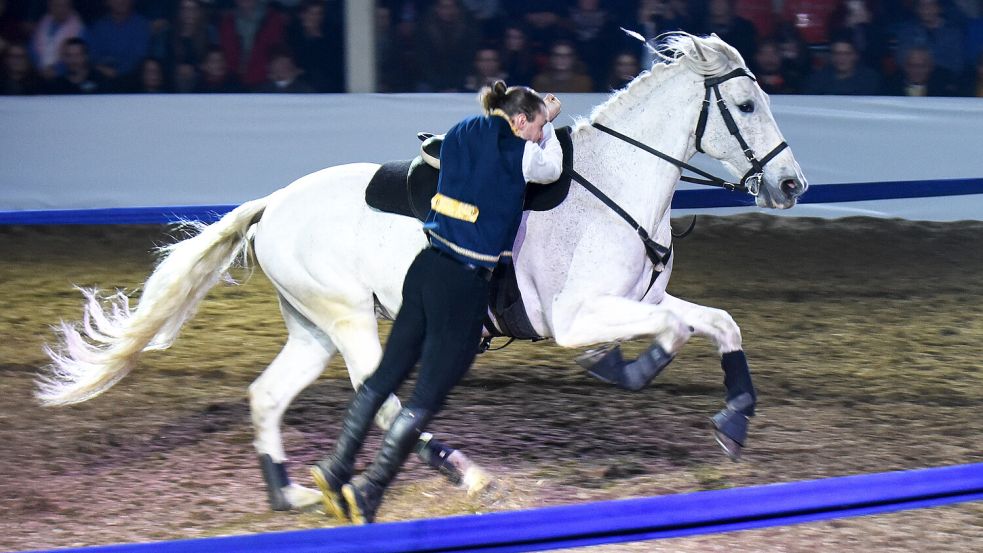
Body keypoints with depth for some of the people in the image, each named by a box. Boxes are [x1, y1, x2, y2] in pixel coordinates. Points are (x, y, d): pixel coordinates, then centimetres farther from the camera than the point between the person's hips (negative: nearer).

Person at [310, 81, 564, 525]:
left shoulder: (461, 134, 8)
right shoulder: (517, 153, -10)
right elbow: (552, 168, 9)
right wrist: (549, 123, 26)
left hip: (427, 267, 8)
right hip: (465, 284, -8)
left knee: (386, 375, 14)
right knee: (428, 396, -1)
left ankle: (337, 468, 17)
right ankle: (369, 489, -3)